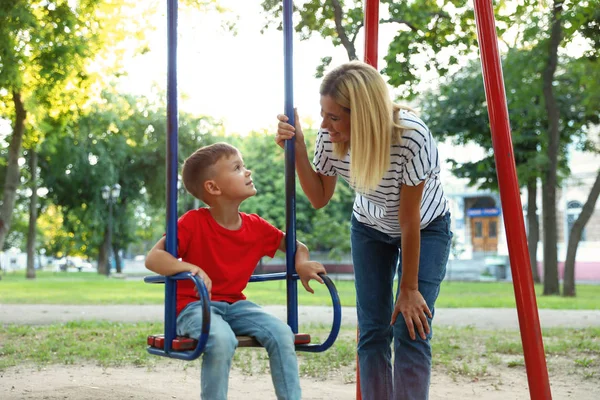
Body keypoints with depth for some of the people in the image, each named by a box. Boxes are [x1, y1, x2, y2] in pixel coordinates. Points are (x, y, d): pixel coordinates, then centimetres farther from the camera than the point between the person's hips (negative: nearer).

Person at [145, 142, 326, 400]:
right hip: (195, 305, -5)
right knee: (222, 339, -35)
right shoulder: (193, 222, -15)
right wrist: (191, 268, -39)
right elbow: (153, 258, -21)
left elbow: (295, 246, 15)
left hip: (235, 304, 5)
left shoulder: (256, 227, 0)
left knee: (281, 333, -19)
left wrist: (302, 264, -10)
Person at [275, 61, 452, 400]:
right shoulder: (330, 137, -24)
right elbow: (320, 198, -10)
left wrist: (409, 289, -21)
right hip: (369, 228, 4)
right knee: (373, 331, 0)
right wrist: (298, 148, -25)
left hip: (426, 229, -4)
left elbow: (409, 220, -28)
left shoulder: (411, 136, -37)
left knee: (411, 332, -13)